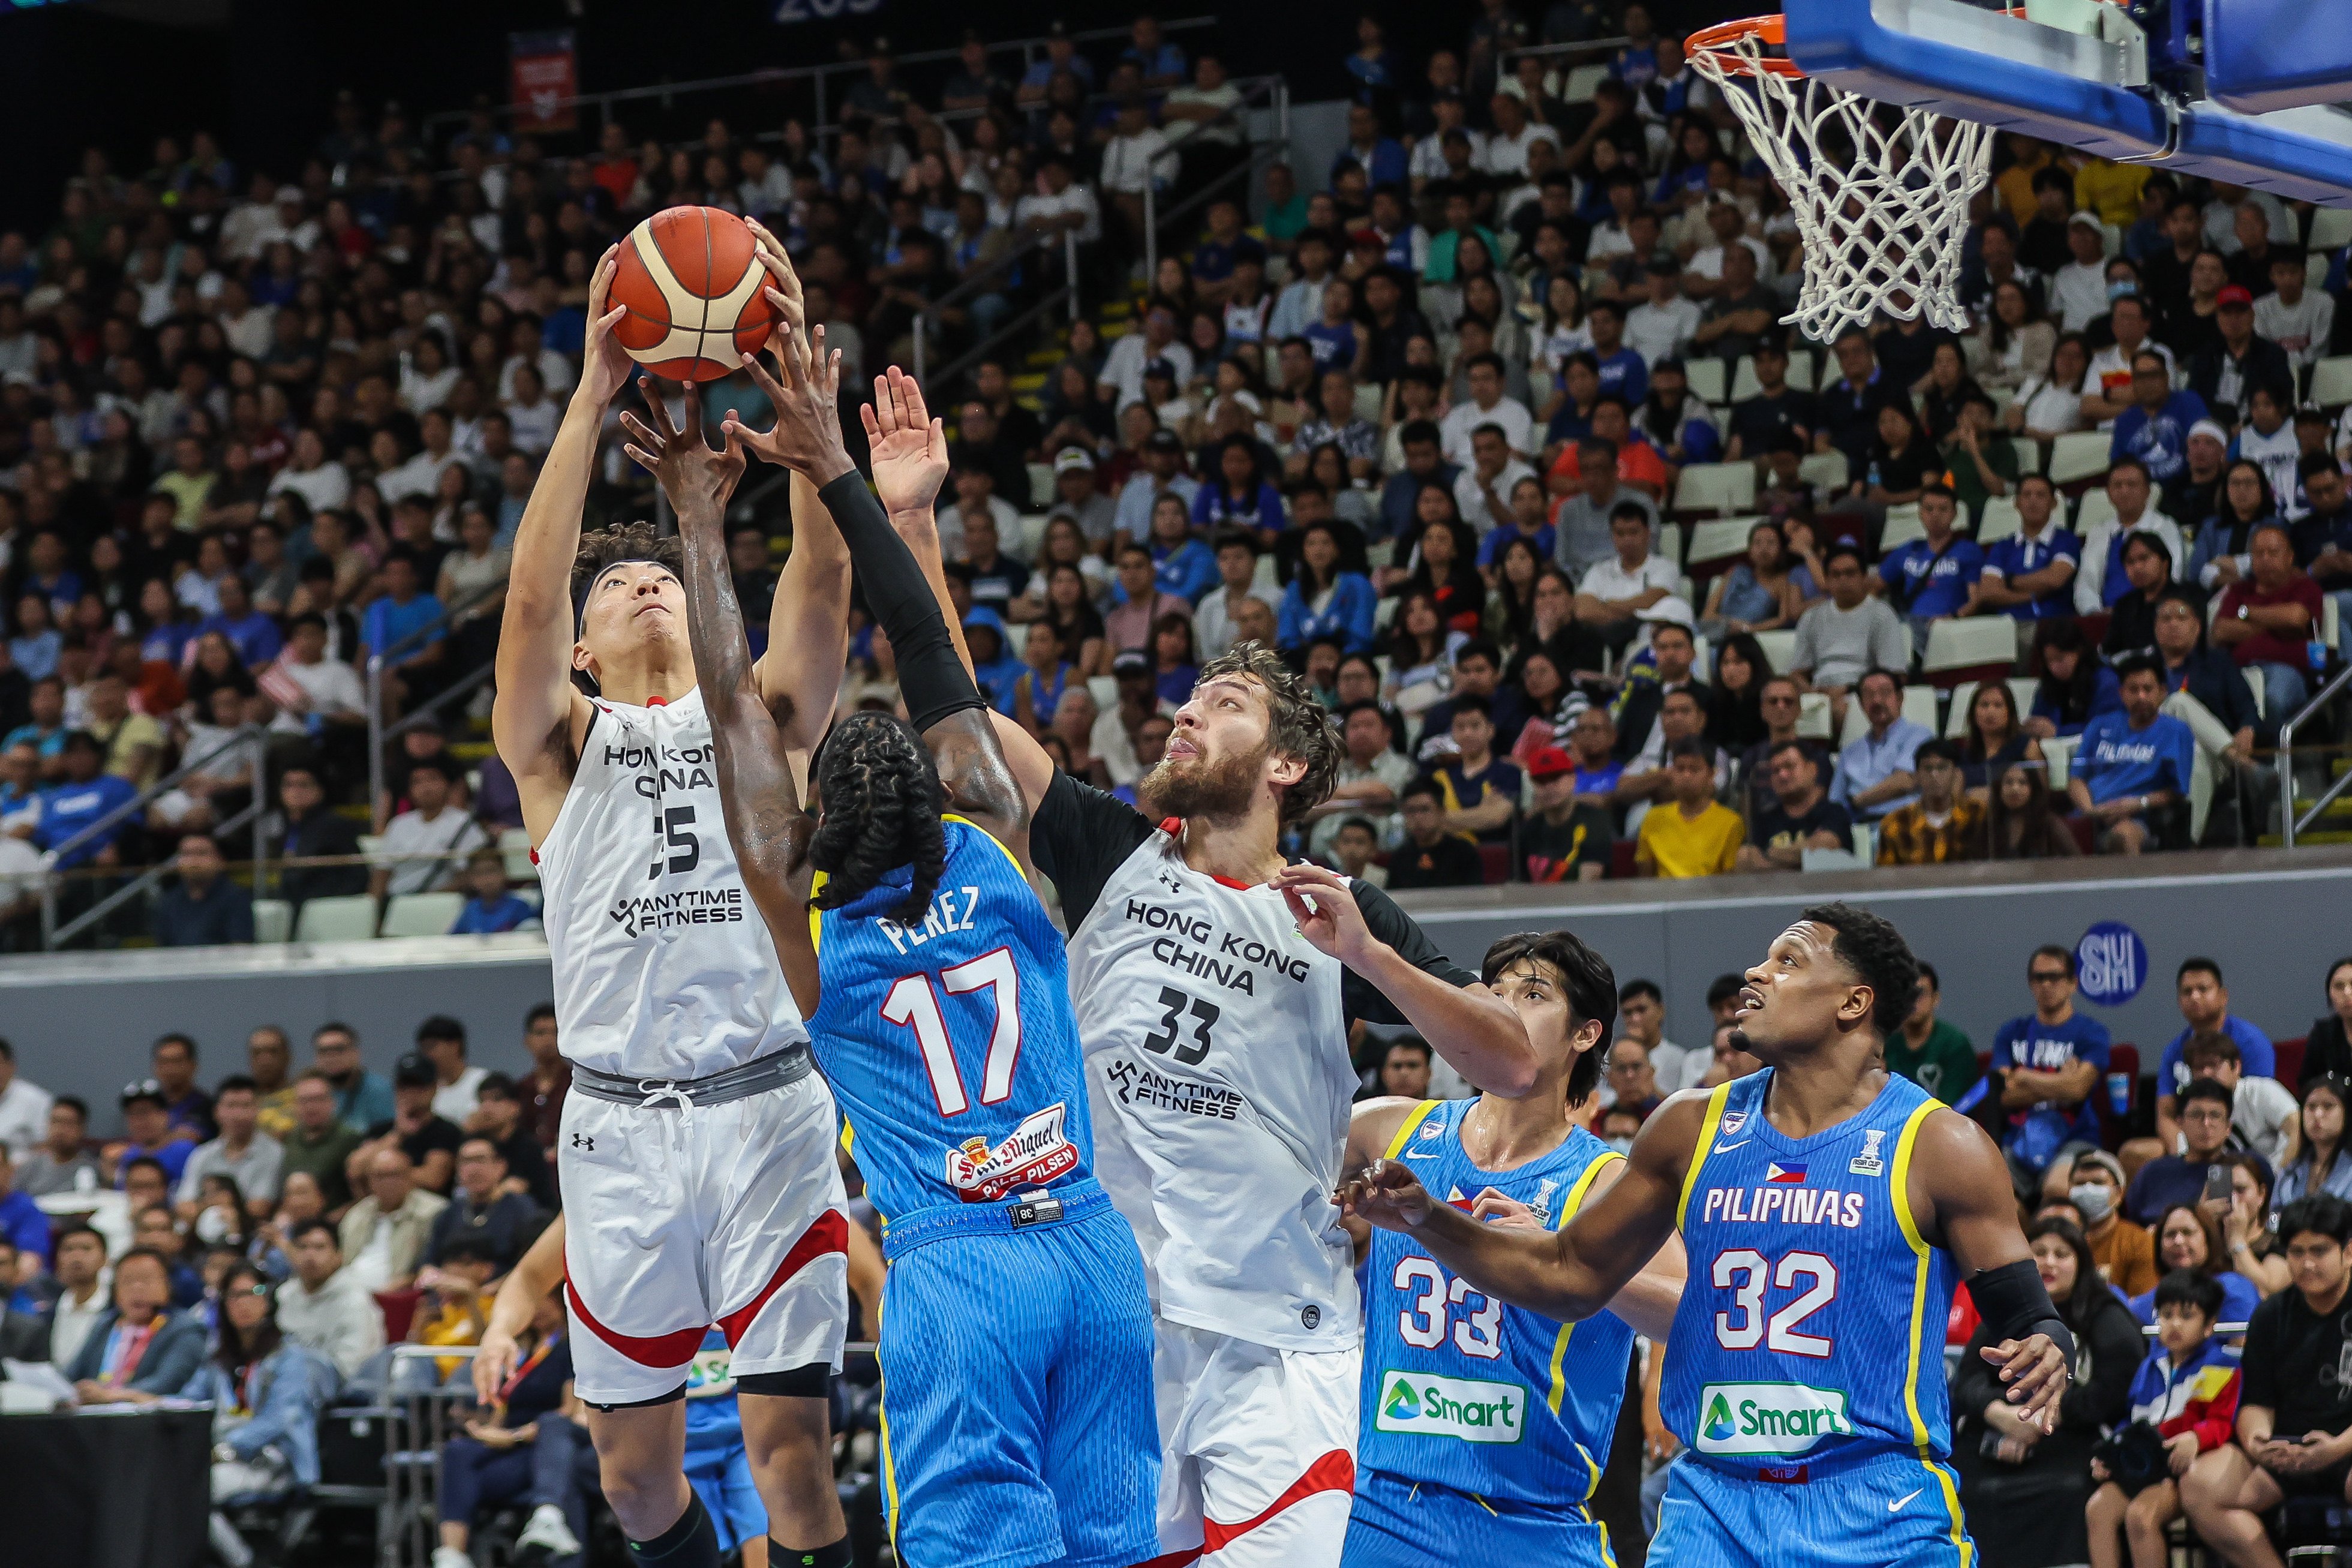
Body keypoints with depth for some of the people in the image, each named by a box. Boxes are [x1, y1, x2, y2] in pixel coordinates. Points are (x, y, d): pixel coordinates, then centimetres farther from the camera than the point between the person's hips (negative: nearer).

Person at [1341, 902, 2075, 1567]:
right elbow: (1570, 1274, 17)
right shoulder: (1694, 1128, 9)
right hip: (1714, 1504, 3)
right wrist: (1427, 1220, 6)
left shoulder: (1937, 1145, -3)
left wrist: (2044, 1350, -26)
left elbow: (2024, 1314, -2)